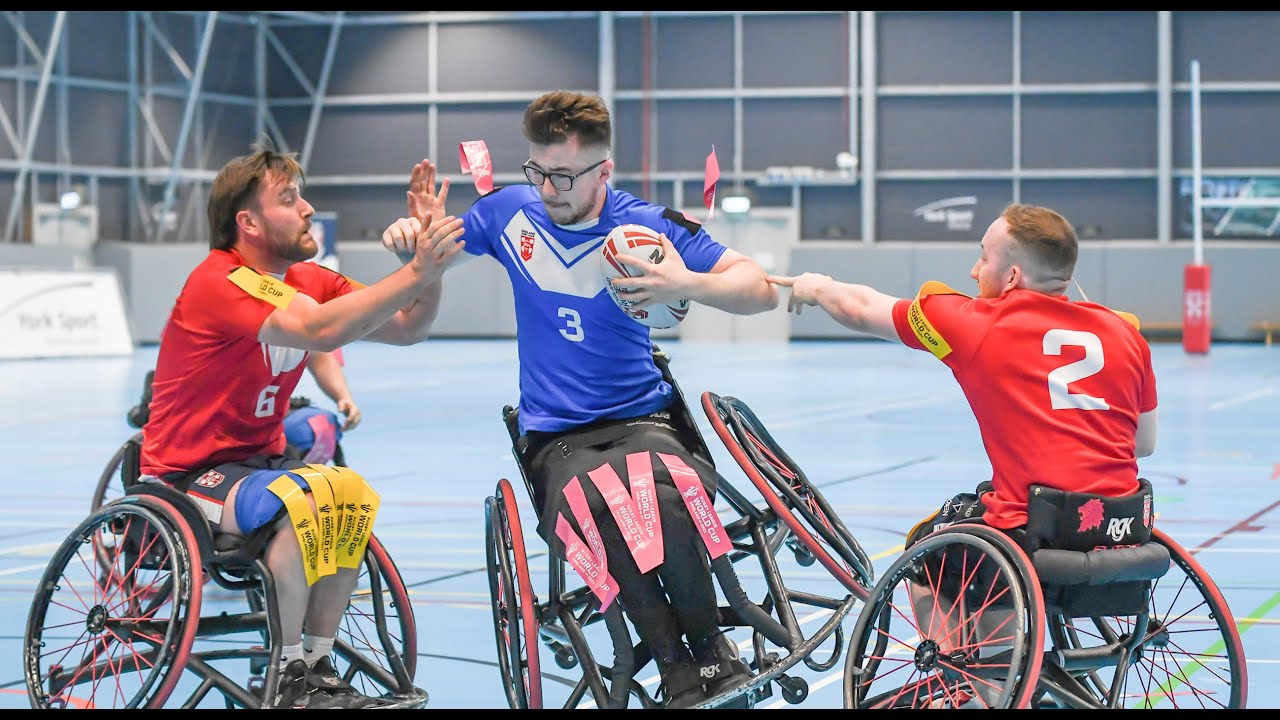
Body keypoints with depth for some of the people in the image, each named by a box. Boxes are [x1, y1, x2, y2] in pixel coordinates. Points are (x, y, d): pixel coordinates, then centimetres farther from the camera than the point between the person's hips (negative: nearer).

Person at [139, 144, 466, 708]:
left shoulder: (309, 281, 4)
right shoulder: (221, 282, -21)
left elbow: (406, 328, -2)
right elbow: (321, 330, -36)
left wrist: (428, 262, -18)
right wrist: (416, 272, -36)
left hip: (256, 459, 8)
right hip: (187, 475, -7)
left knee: (352, 497, -18)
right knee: (301, 502, -31)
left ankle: (317, 667, -7)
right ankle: (289, 680, -19)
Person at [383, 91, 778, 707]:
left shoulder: (647, 226, -2)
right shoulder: (510, 212, 5)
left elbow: (763, 290, -5)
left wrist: (689, 285, -26)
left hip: (641, 417, -1)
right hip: (555, 438, 1)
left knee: (668, 495, -38)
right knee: (594, 506, -37)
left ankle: (711, 648, -14)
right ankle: (675, 666, -22)